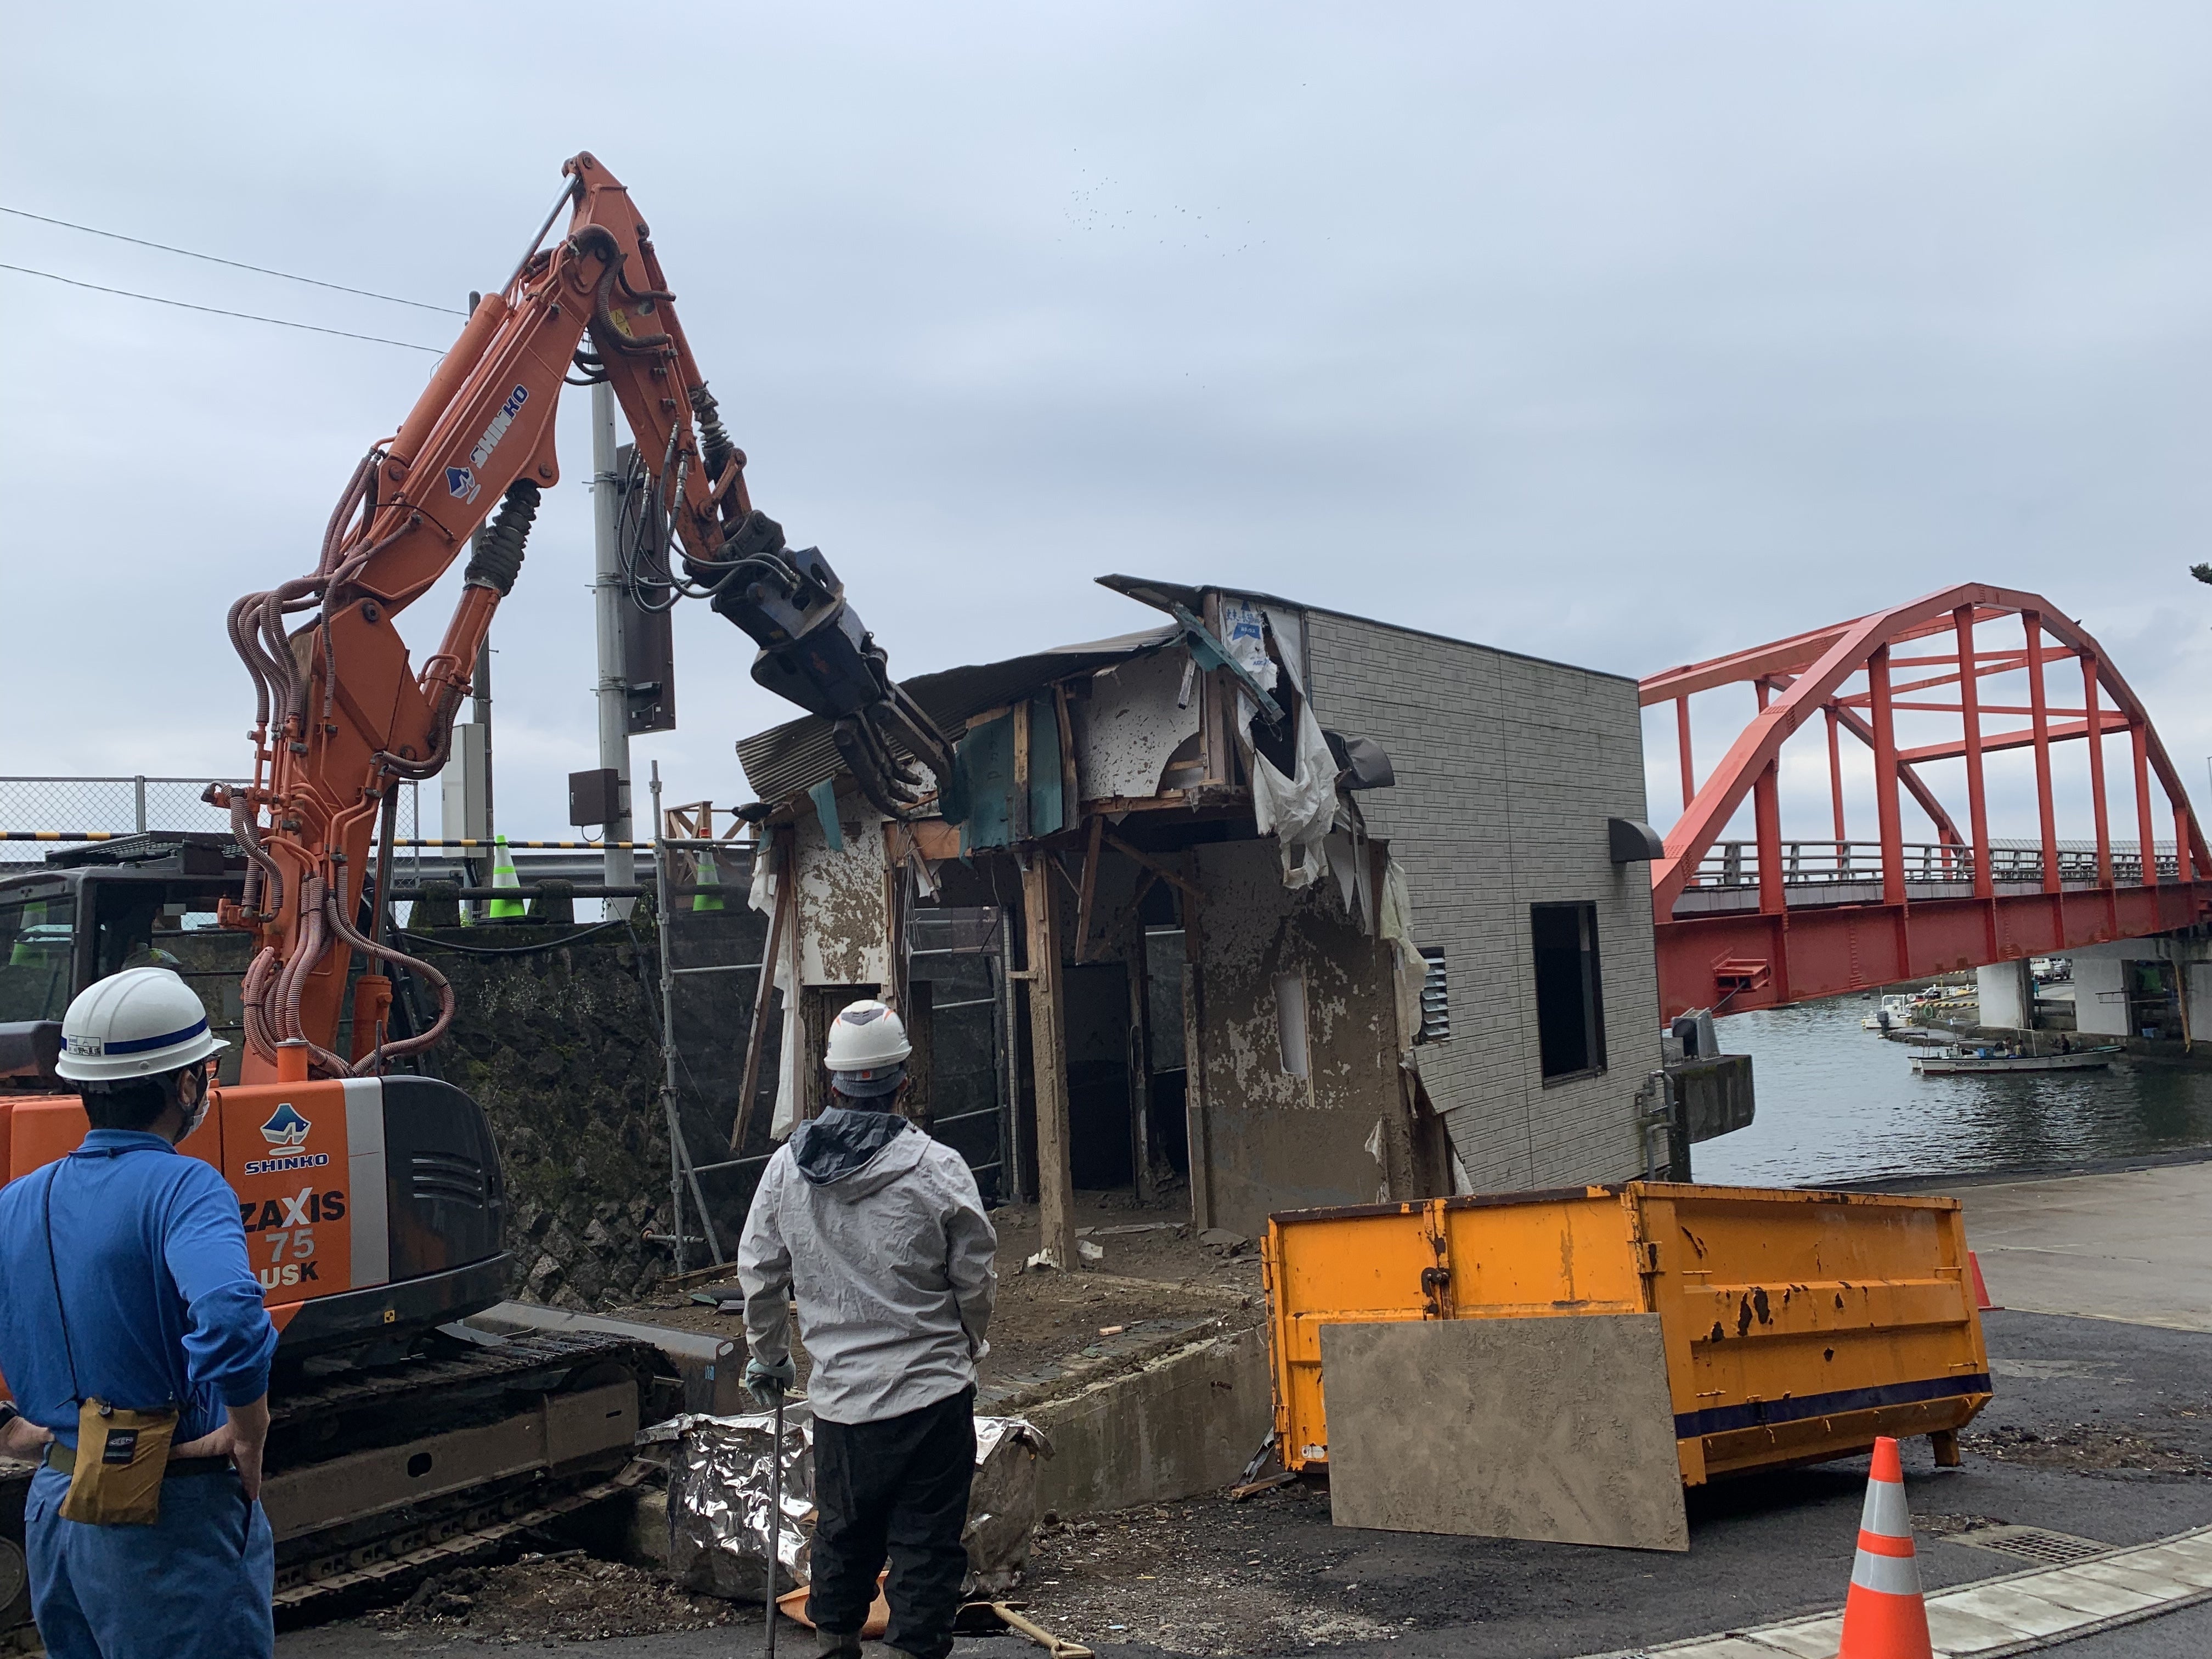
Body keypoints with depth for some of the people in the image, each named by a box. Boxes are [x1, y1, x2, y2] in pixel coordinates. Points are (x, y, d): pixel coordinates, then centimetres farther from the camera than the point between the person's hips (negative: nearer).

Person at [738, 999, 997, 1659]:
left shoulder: (787, 1166, -1)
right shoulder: (937, 1168, -13)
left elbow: (758, 1271, 7)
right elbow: (975, 1279, -5)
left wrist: (767, 1355, 23)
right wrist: (970, 1345, 15)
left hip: (837, 1395, 4)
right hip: (931, 1392, -4)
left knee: (843, 1531, 22)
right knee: (926, 1543, 6)